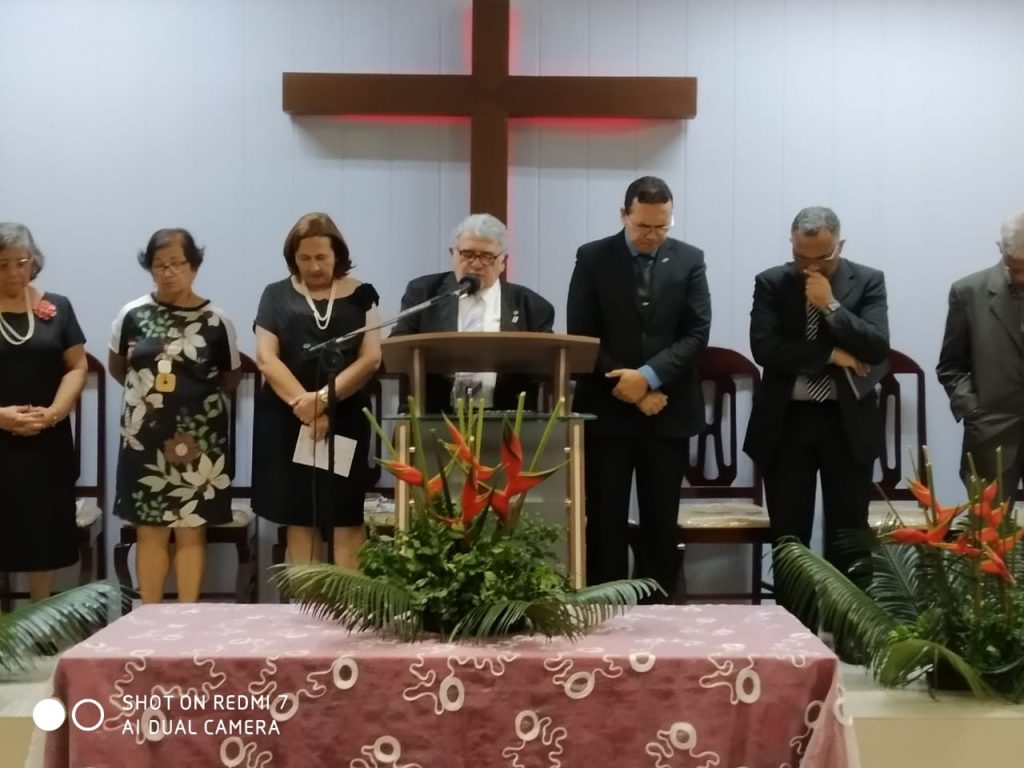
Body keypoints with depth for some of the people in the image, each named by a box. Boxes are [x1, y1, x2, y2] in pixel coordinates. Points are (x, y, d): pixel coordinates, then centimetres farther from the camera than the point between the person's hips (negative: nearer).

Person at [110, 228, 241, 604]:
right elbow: (117, 366, 16)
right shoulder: (132, 314, 0)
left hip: (198, 439, -1)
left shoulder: (215, 320, -3)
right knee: (150, 528, 6)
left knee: (191, 528, 4)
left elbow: (230, 378, 9)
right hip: (145, 437, 1)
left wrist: (196, 393, 1)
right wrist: (147, 390, 8)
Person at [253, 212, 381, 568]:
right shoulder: (277, 295, 7)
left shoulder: (360, 295, 6)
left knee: (346, 518, -2)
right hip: (287, 419, 1)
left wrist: (323, 398, -14)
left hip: (344, 419, -1)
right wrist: (305, 406, -14)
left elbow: (371, 358, -3)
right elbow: (266, 358, -2)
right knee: (298, 518, 4)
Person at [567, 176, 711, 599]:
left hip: (667, 410, 1)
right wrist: (626, 385, -12)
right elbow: (581, 337, -4)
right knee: (605, 520, 2)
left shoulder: (689, 260, 5)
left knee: (661, 523, 7)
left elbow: (697, 333, -3)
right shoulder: (592, 258, 1)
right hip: (607, 409, -1)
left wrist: (649, 376, -16)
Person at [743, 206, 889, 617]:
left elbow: (877, 349, -11)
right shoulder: (771, 283, 1)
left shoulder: (868, 281, 0)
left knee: (849, 538, 3)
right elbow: (764, 348, -11)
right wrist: (831, 355, -13)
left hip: (848, 422, 0)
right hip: (786, 421, 1)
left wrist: (831, 305, -17)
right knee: (788, 538, 6)